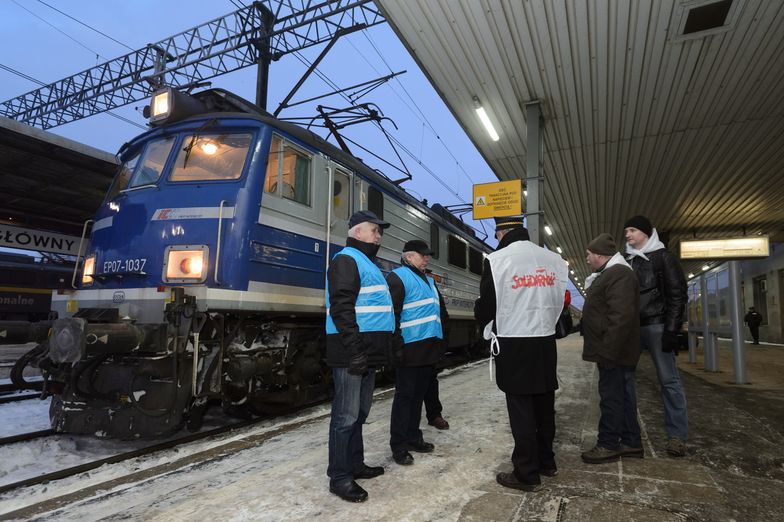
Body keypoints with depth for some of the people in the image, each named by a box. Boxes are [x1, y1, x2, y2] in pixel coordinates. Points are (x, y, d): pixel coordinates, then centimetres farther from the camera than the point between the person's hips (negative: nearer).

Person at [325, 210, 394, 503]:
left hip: (367, 353, 10)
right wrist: (355, 351, -23)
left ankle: (355, 465, 30)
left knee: (359, 413, 17)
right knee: (346, 416, -2)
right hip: (351, 354, -10)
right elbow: (341, 308, -19)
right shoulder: (346, 260, -9)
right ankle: (339, 477, 9)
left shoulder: (367, 263, 22)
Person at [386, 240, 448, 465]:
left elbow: (440, 309, 27)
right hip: (411, 350, -8)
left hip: (428, 349, 8)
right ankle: (399, 446, 10)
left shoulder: (428, 280, 20)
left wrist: (440, 339, 20)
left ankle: (413, 438, 28)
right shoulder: (398, 277, -7)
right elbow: (392, 315, -15)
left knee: (418, 394, 16)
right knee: (405, 396, -1)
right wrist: (397, 347, -19)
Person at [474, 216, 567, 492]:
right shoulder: (554, 260, 4)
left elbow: (486, 305, -7)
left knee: (521, 409, 3)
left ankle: (527, 474, 12)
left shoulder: (497, 260, -12)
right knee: (544, 404, 17)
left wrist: (489, 324, 15)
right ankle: (546, 461, 32)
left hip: (513, 345, -5)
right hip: (546, 342, 6)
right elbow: (559, 301, 10)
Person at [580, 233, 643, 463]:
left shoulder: (619, 274, -17)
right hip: (615, 351, 11)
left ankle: (609, 445, 7)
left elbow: (621, 317, -26)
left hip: (614, 351, -11)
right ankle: (631, 442, 23)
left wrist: (606, 351, -25)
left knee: (612, 396, -2)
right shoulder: (610, 274, 18)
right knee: (622, 395, 14)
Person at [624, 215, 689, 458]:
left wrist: (672, 329, -13)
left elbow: (677, 295, -5)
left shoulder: (664, 257, 0)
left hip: (656, 326, -5)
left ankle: (677, 435, 7)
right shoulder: (625, 261, 15)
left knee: (669, 380, -1)